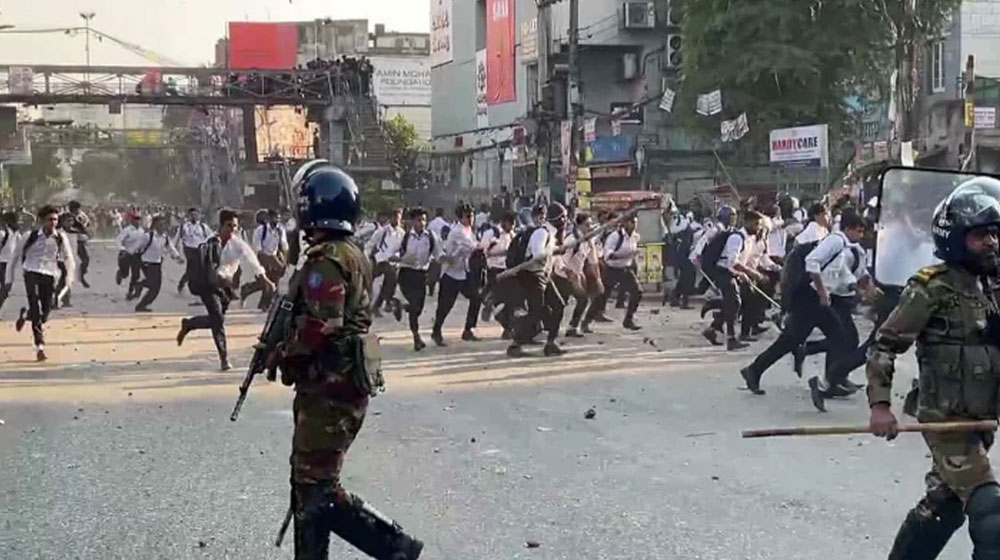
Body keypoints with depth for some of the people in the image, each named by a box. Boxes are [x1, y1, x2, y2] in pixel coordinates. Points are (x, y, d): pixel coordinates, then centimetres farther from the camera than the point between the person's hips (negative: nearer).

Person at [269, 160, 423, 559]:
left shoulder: (326, 260, -18)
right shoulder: (352, 255, 14)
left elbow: (321, 326, -27)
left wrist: (281, 354, -12)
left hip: (330, 389, -10)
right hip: (341, 384, 10)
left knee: (316, 486, -4)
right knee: (309, 481, 16)